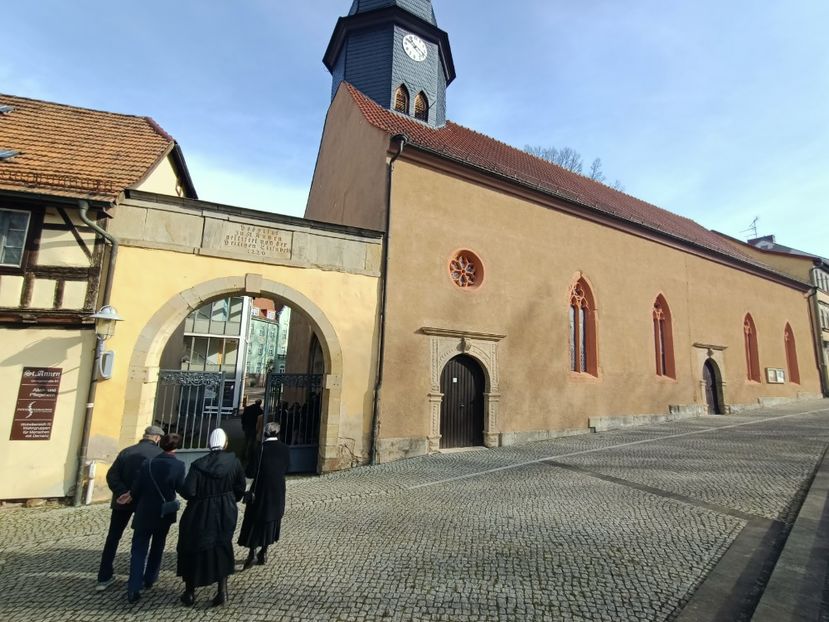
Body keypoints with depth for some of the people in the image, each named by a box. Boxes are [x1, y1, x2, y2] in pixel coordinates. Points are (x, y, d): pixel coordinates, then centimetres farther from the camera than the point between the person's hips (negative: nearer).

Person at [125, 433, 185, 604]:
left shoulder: (148, 463, -10)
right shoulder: (179, 465, -14)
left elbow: (135, 490, -5)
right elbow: (182, 488, -7)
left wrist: (138, 505, 14)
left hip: (144, 513, 0)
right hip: (164, 514, 0)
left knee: (139, 550, 6)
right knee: (157, 547, 22)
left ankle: (133, 589, -3)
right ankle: (149, 580, 33)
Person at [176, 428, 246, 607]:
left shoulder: (198, 465, -15)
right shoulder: (234, 461, -11)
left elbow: (187, 491, -20)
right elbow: (240, 489, -5)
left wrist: (199, 496, 2)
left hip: (200, 514, -1)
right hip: (226, 513, 1)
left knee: (192, 548, 19)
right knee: (222, 547, 19)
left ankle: (190, 593, 31)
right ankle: (222, 589, 13)